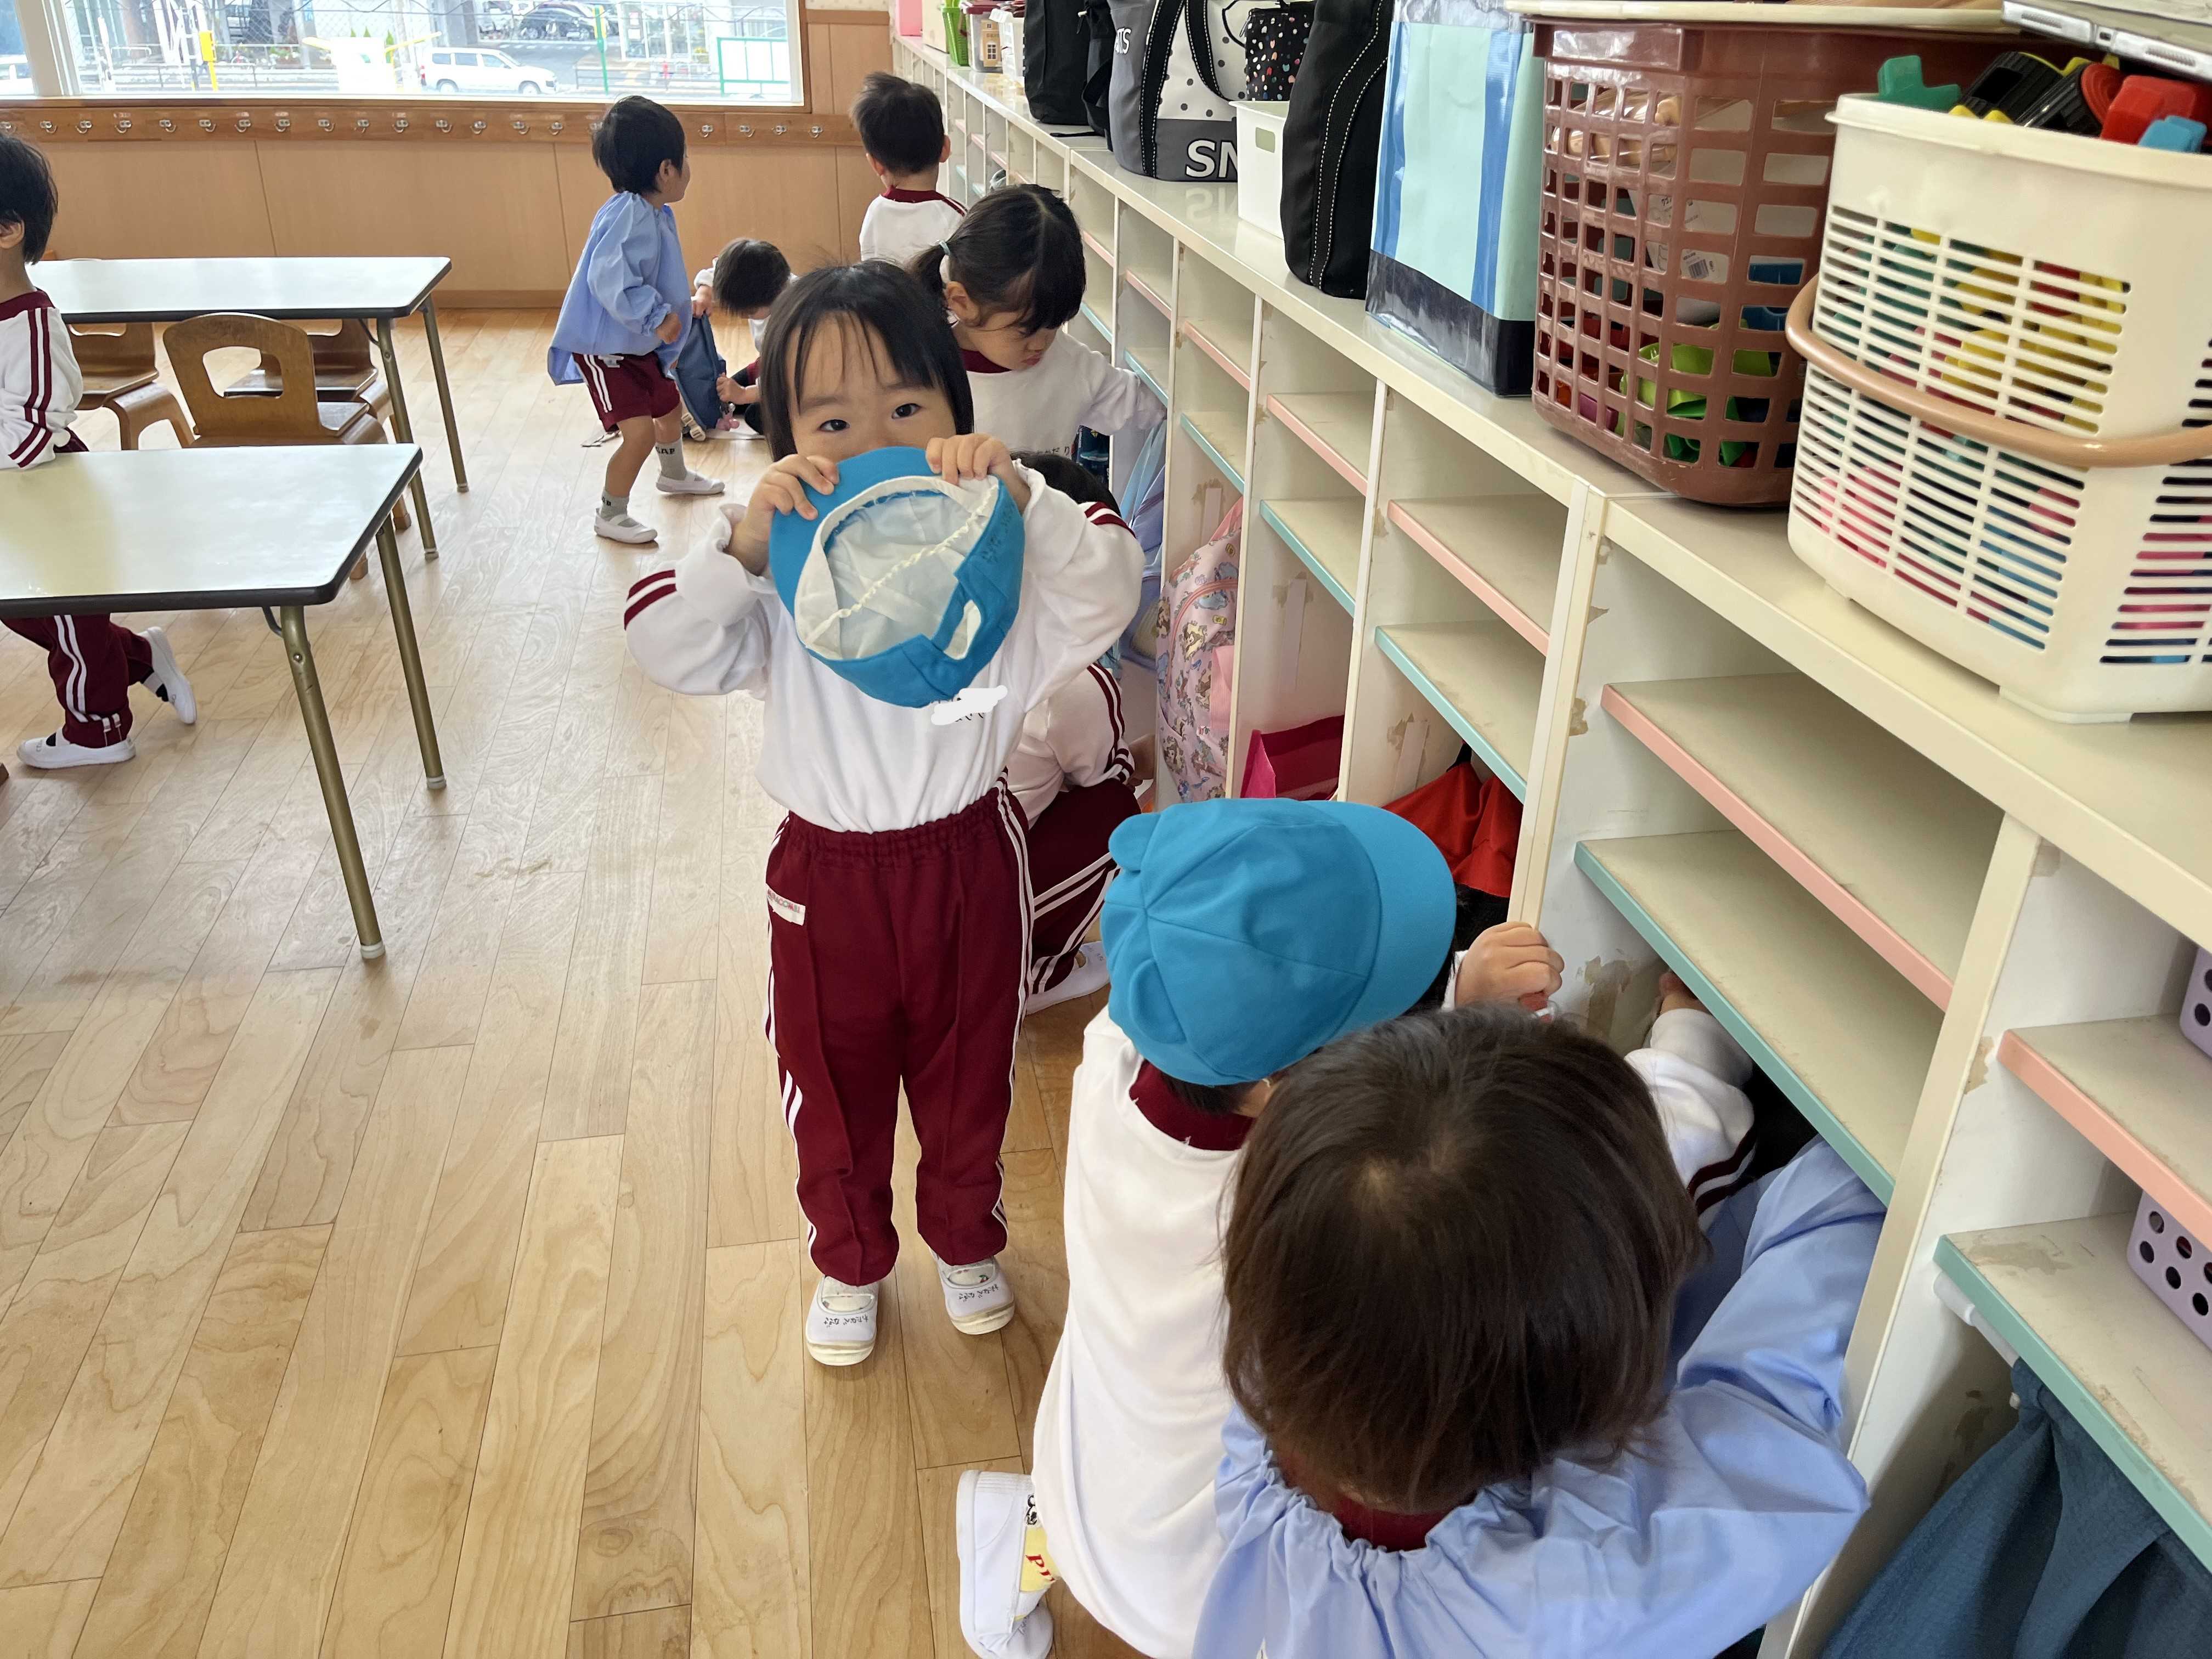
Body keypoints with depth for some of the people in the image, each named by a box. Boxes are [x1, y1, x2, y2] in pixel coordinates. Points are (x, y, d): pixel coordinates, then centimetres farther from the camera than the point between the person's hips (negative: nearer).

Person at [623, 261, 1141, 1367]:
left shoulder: (995, 551, -15)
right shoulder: (783, 568, -14)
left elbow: (1104, 598, -28)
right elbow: (665, 648, -23)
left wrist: (1022, 498, -43)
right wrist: (746, 536, -37)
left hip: (966, 859, 0)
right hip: (828, 874, 0)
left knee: (968, 1079, 23)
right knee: (835, 1090, 21)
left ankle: (967, 1242, 53)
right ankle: (848, 1263, 50)